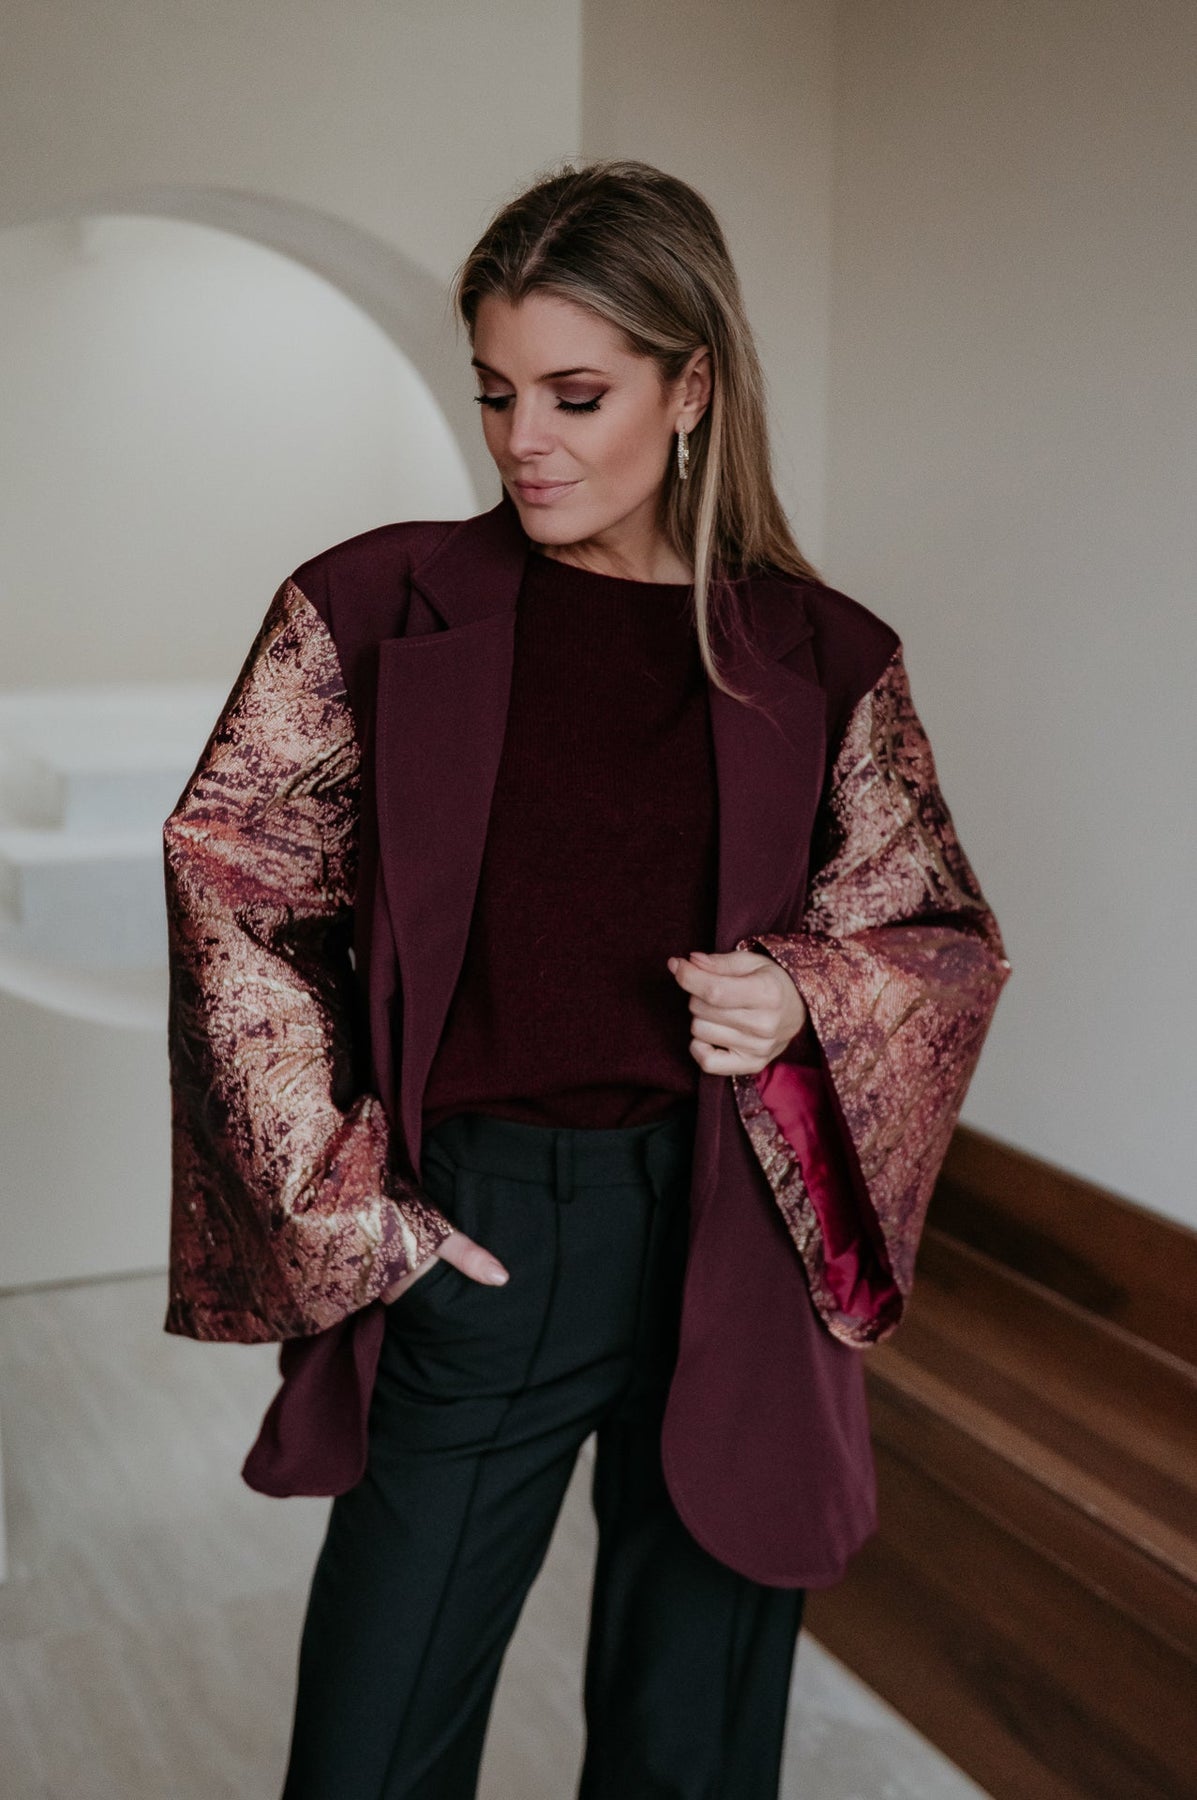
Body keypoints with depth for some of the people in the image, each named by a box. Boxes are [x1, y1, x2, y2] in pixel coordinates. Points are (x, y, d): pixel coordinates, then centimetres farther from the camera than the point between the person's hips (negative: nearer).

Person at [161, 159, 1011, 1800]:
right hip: (465, 1250, 0)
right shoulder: (376, 608, -2)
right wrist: (340, 1200, -5)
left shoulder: (818, 658, 1)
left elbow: (953, 940, 9)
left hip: (728, 1259, 1)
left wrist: (804, 1000, -12)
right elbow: (232, 896, -1)